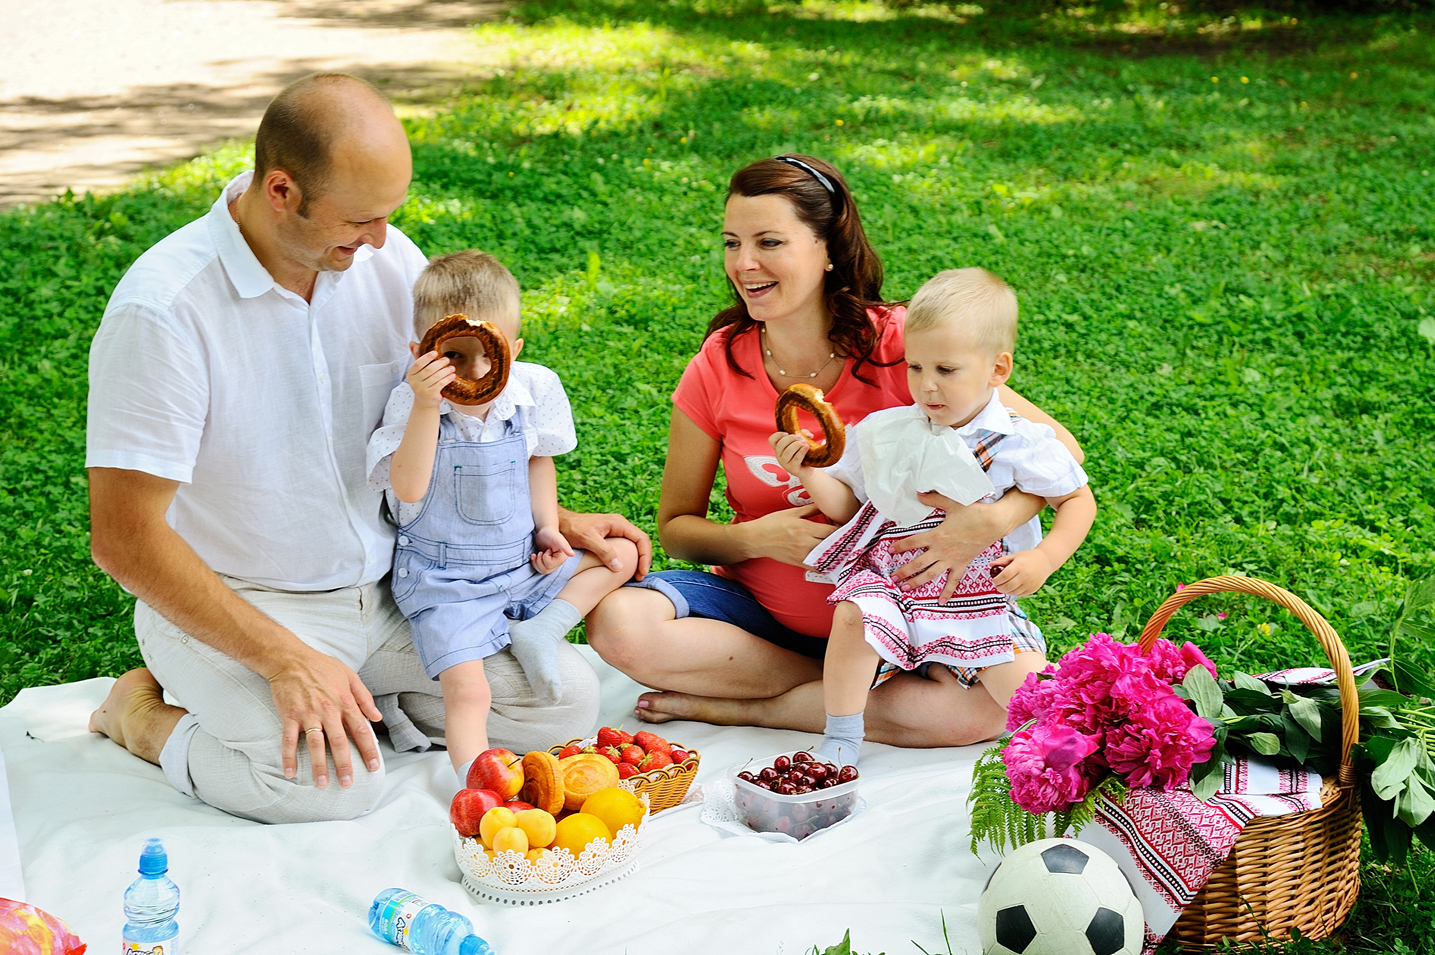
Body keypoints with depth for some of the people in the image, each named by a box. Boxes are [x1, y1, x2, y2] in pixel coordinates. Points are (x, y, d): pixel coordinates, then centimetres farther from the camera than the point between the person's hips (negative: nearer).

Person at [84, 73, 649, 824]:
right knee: (333, 782, -29)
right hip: (231, 607, -5)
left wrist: (553, 519, 0)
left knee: (567, 699, -7)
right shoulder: (164, 308, -22)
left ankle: (353, 702, 9)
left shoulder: (389, 261, -3)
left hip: (388, 589, 6)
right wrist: (286, 659, -26)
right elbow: (124, 540, -21)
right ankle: (146, 714, 0)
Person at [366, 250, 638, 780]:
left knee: (622, 554, 8)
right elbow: (408, 488, -28)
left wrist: (548, 528, 3)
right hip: (446, 582, -5)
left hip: (524, 563, 5)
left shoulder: (534, 389, -5)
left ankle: (539, 632, -6)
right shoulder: (412, 405, -15)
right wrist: (426, 406, -35)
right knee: (466, 688, -20)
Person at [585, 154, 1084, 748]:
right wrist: (753, 539, -19)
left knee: (982, 709, -32)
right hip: (758, 604, 2)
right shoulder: (719, 367, -6)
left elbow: (1059, 447, -12)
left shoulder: (897, 343, -13)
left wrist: (992, 522, -31)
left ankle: (726, 708, -15)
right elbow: (676, 526, 2)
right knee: (618, 623, -25)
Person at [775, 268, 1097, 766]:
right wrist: (808, 473, -11)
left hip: (980, 594, -1)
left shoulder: (1021, 443, -5)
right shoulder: (884, 432, 0)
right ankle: (839, 741, -13)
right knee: (855, 613, -31)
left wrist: (1044, 558, -11)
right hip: (890, 583, 1)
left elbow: (1078, 500, 4)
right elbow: (846, 504, 8)